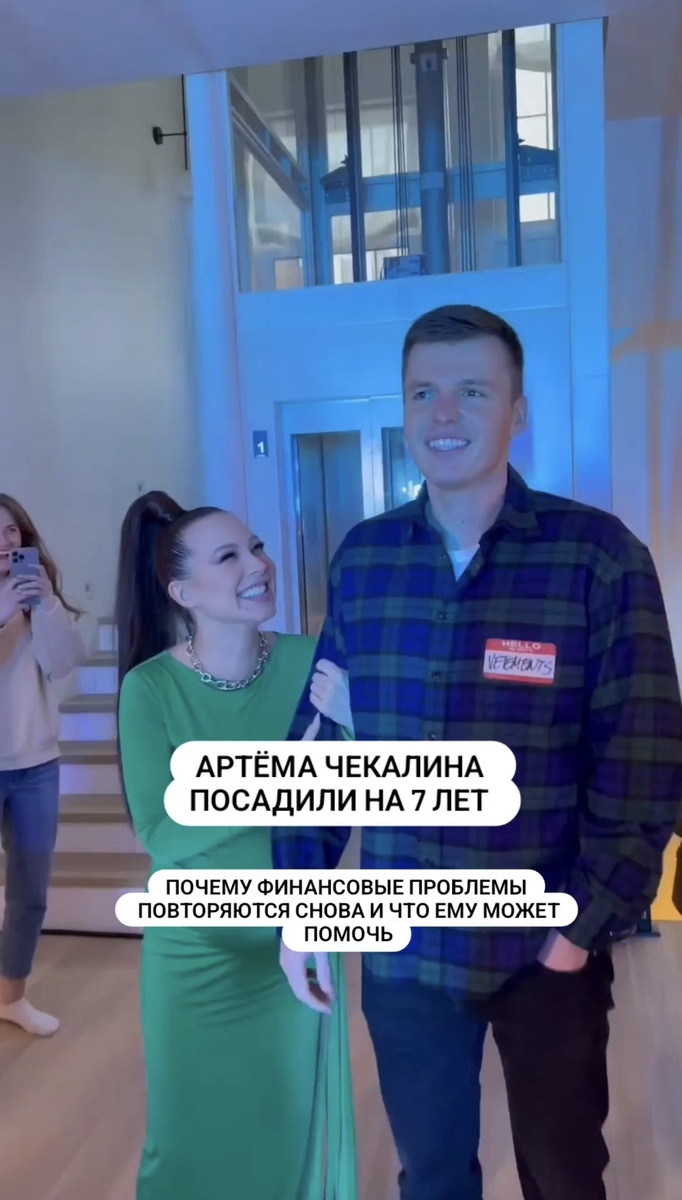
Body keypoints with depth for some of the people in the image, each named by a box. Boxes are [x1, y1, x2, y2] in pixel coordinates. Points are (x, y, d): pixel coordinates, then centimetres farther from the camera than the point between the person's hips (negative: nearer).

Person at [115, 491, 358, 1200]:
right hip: (197, 954, -1)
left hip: (299, 943, 2)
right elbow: (161, 837, -20)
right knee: (195, 1143, 20)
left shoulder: (308, 662, -13)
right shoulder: (151, 688, -17)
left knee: (294, 1132, 24)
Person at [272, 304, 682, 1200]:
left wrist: (589, 922, -11)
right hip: (403, 943, 2)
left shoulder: (598, 554, -12)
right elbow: (318, 740, 3)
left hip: (545, 944, -2)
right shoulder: (361, 558, -2)